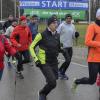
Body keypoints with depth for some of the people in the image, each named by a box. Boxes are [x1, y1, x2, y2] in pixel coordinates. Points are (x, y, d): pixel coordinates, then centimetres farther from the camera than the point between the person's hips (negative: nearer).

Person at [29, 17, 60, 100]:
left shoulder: (57, 35, 4)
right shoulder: (42, 35, -14)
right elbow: (31, 47, -7)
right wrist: (36, 59, -15)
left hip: (54, 62, 7)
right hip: (44, 63, -6)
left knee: (53, 80, 13)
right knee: (53, 83, -15)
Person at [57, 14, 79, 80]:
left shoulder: (73, 26, 9)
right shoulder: (62, 25, -8)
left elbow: (73, 37, 14)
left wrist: (76, 35, -7)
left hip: (70, 46, 6)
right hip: (63, 46, -6)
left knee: (68, 61, 10)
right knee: (68, 60, -12)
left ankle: (62, 73, 27)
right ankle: (60, 71, 9)